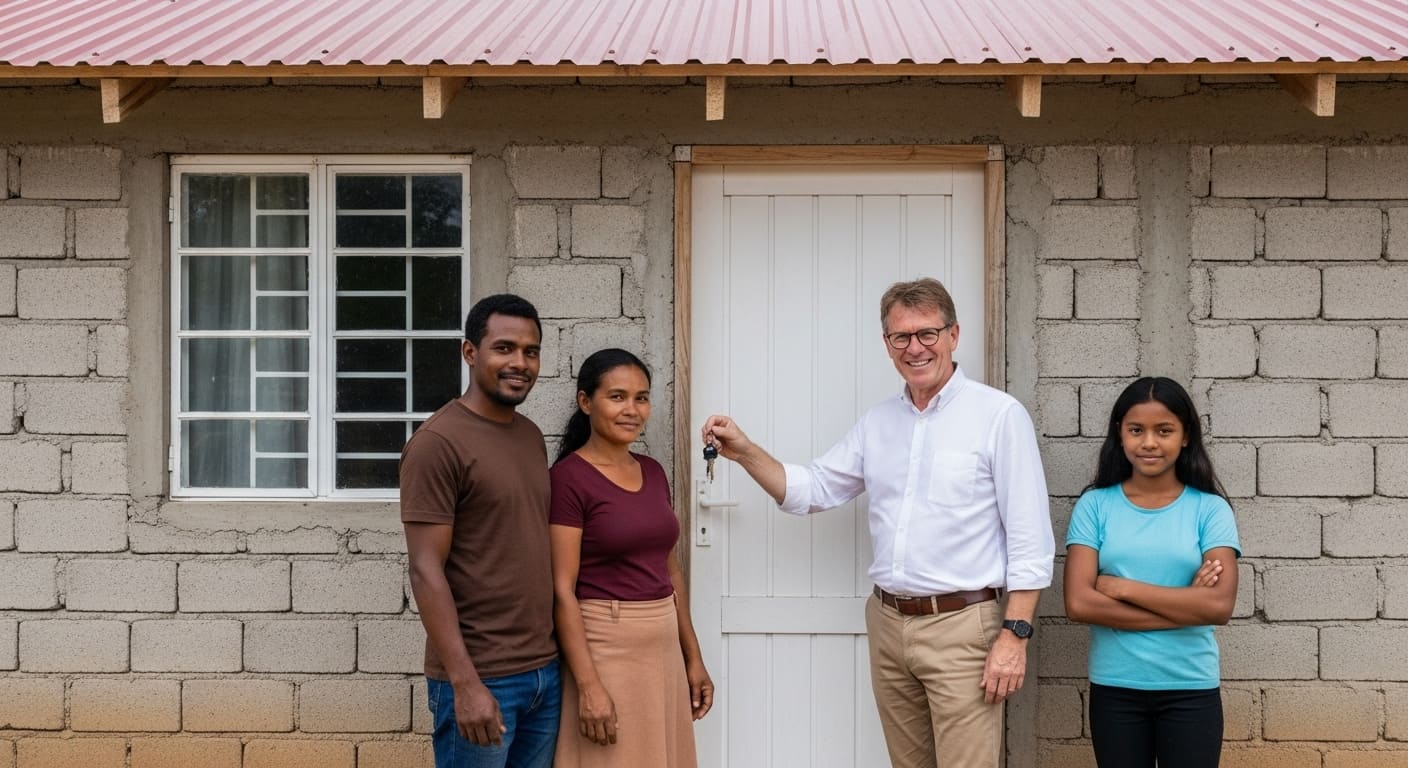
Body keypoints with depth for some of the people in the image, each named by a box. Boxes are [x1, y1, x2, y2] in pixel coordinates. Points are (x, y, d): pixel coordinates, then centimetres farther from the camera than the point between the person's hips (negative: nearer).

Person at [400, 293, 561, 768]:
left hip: (546, 671, 7)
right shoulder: (438, 442, -12)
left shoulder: (532, 436, 11)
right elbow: (426, 571, -15)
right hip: (481, 677, -7)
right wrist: (465, 684, -19)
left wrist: (557, 656, 12)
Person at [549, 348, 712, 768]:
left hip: (663, 649, 7)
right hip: (605, 650, -7)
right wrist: (588, 685, -20)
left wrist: (693, 657, 14)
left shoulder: (653, 472, 9)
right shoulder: (568, 478, -11)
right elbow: (562, 589, -15)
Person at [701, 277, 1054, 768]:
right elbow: (812, 490, 13)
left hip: (960, 627, -6)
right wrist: (745, 453, -1)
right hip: (887, 622, 6)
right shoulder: (877, 423, 10)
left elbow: (1029, 539, -10)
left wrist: (1015, 635, -15)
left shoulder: (999, 415, -8)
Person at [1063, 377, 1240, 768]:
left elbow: (1219, 605, -13)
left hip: (1191, 689, 0)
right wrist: (1185, 606, -13)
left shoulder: (1209, 509, -2)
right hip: (1115, 688, 1)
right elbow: (1079, 603, -12)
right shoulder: (1095, 505, -2)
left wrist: (1123, 587, -13)